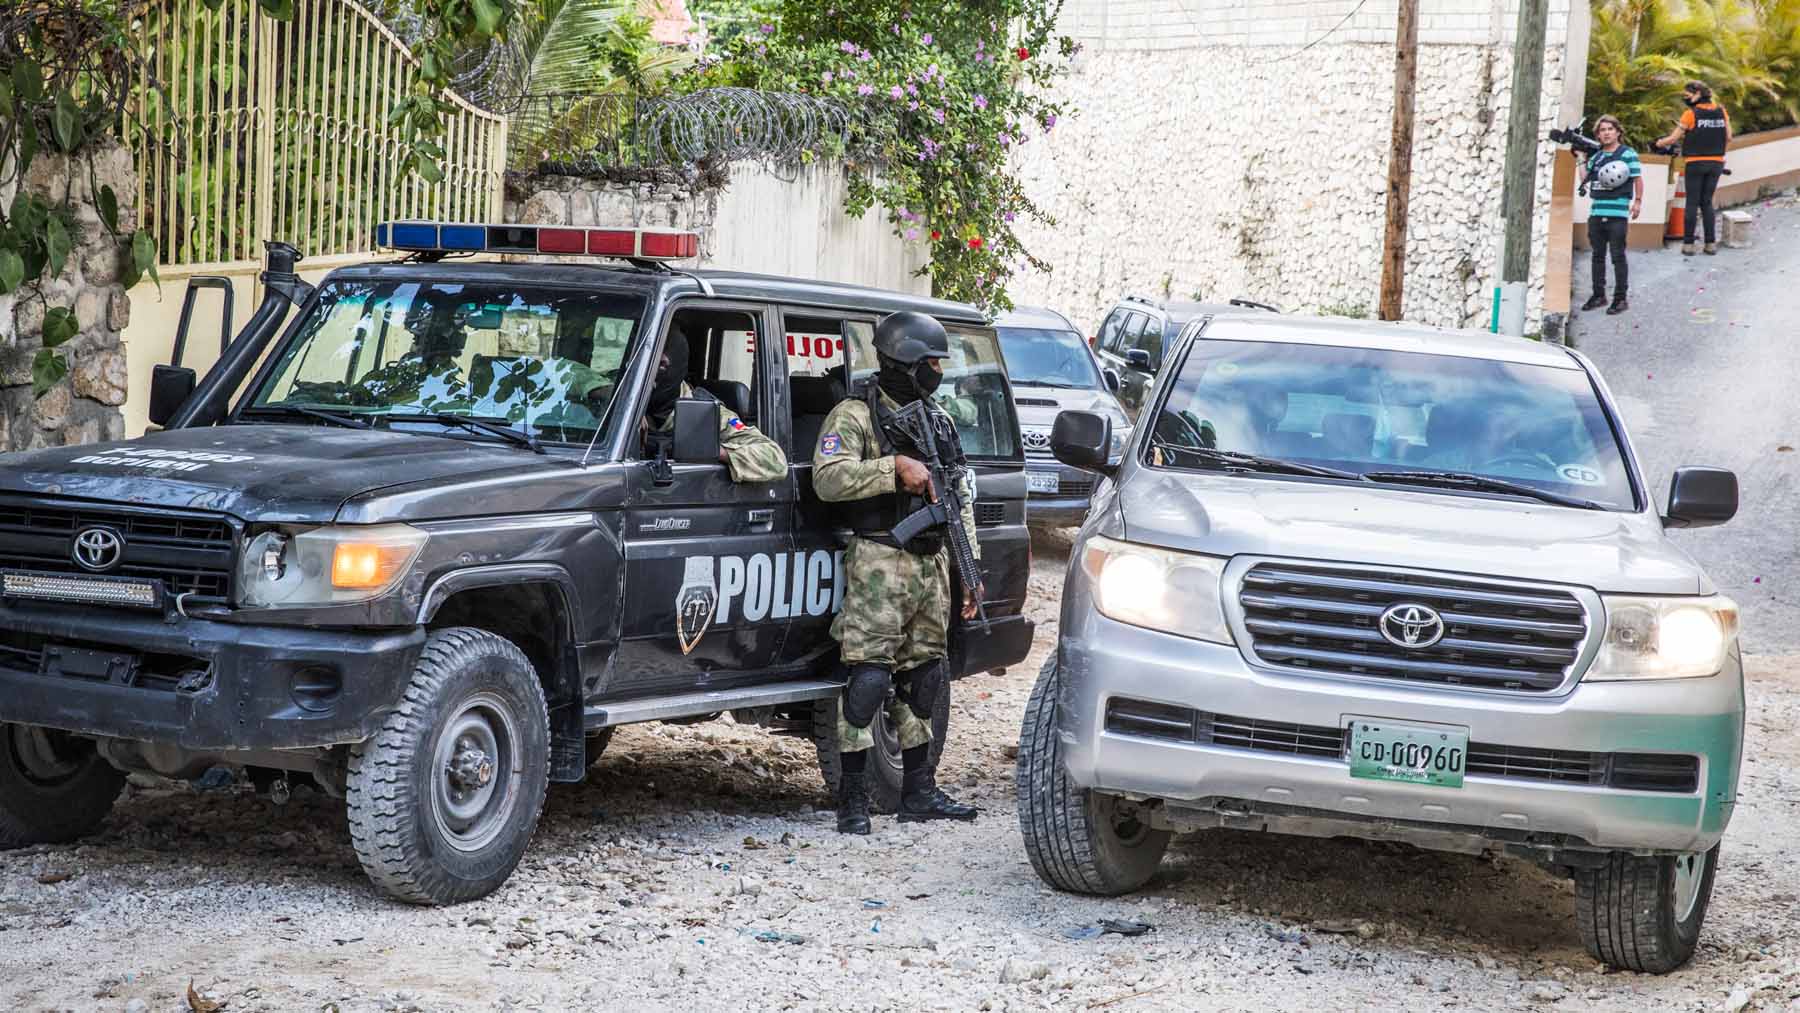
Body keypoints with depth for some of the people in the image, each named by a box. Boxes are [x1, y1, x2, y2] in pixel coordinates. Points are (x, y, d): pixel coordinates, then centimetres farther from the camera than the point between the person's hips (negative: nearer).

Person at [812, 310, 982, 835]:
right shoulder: (856, 414, -6)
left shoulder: (937, 418, 18)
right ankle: (852, 797, -4)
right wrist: (894, 468, -24)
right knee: (869, 676, -10)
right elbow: (827, 478, -21)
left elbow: (961, 500, 20)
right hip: (880, 563, -7)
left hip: (932, 562, 7)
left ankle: (919, 791, 19)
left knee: (921, 677, 11)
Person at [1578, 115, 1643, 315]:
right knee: (1598, 255, 12)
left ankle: (1620, 299, 1)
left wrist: (1638, 201, -11)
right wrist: (1582, 160, 8)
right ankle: (1598, 295, 20)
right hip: (1596, 213, 6)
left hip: (1617, 214, -6)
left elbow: (1638, 179, -4)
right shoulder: (1596, 156, 15)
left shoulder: (1627, 154, -3)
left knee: (1618, 256, -3)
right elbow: (1584, 178, 19)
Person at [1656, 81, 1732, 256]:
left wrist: (1660, 143, 10)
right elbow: (1728, 138, 8)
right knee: (1707, 202, 13)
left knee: (1692, 203, 2)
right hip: (1716, 163, 4)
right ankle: (1710, 243, 9)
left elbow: (1673, 139, -7)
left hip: (1696, 163, -4)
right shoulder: (1721, 111, 4)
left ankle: (1688, 244, 1)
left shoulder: (1691, 114, -10)